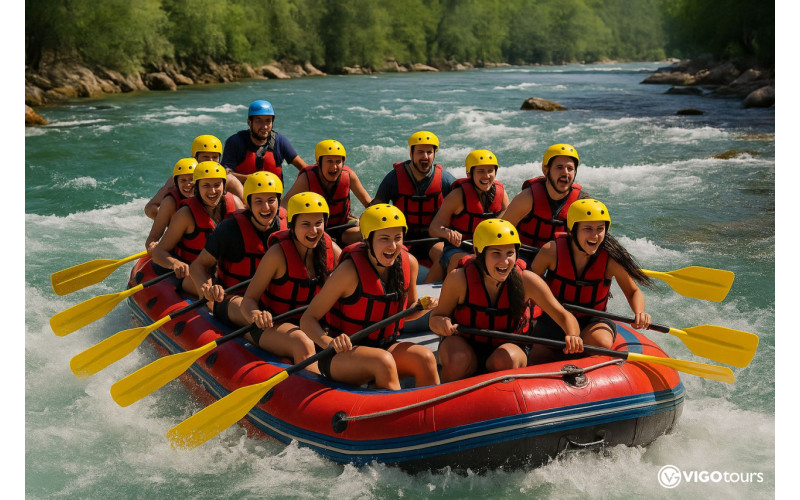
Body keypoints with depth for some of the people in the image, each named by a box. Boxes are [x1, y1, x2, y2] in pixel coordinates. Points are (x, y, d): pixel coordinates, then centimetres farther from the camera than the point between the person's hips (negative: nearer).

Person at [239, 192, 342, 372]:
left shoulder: (330, 248, -3)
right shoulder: (278, 254, -16)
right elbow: (249, 299, -14)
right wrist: (256, 315, -38)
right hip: (272, 324, -5)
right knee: (303, 344, -35)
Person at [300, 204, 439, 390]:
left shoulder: (409, 263, -3)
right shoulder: (351, 270, -19)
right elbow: (308, 319, -15)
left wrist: (425, 307, -7)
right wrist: (330, 343, -34)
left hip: (385, 346, 5)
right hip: (342, 355, -5)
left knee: (425, 357, -23)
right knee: (384, 361, -34)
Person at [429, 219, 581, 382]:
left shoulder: (525, 280, -16)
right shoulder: (459, 279, -18)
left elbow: (563, 316, -12)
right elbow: (435, 317, -6)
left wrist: (573, 336, -34)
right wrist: (439, 323, -31)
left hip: (511, 346, 1)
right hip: (464, 346, 0)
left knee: (507, 360, -33)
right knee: (456, 360, -33)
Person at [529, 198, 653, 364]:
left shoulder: (611, 257, -16)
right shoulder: (552, 251, -17)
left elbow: (634, 292, -1)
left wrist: (639, 313, -21)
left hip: (593, 321, -1)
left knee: (602, 344, -33)